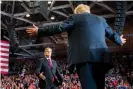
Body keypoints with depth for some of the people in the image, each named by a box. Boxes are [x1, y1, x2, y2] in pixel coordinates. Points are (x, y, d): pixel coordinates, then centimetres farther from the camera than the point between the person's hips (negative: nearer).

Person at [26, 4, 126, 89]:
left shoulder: (76, 17, 10)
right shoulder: (101, 20, 25)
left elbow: (58, 28, 4)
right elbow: (112, 34, 36)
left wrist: (39, 31, 13)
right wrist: (120, 41, 57)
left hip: (84, 57, -5)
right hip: (101, 58, 5)